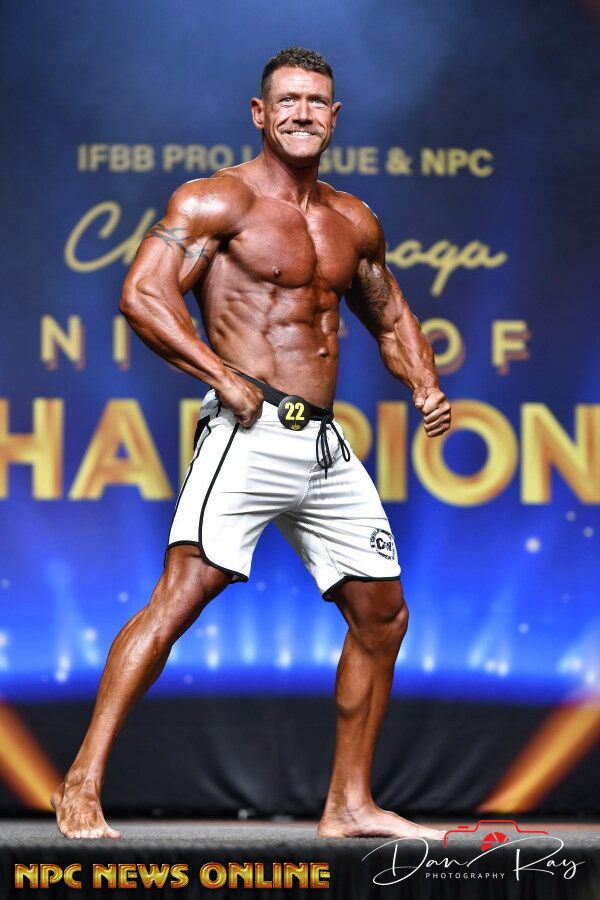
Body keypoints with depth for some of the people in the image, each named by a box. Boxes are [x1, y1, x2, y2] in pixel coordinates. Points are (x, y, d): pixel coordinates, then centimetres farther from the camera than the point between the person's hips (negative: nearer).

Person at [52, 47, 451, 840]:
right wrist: (223, 376, -20)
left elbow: (390, 317, 30)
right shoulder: (218, 201, -4)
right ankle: (83, 782, -17)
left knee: (382, 615, 10)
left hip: (327, 446, 7)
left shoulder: (354, 222, 16)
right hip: (250, 436, -7)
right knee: (184, 592, -19)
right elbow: (142, 294, -15)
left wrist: (426, 387, 12)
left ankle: (349, 804, 21)